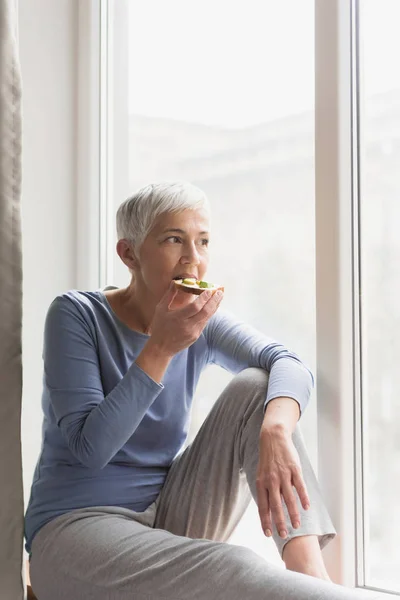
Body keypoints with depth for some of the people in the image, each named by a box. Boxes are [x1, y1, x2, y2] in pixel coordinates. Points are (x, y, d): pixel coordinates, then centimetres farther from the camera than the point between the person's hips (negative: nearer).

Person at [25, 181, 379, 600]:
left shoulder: (202, 325, 3)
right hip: (74, 526, -6)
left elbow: (289, 365, -15)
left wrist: (276, 430, -38)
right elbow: (90, 448, -19)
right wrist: (161, 348, -26)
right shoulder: (75, 315, -10)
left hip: (167, 516, 6)